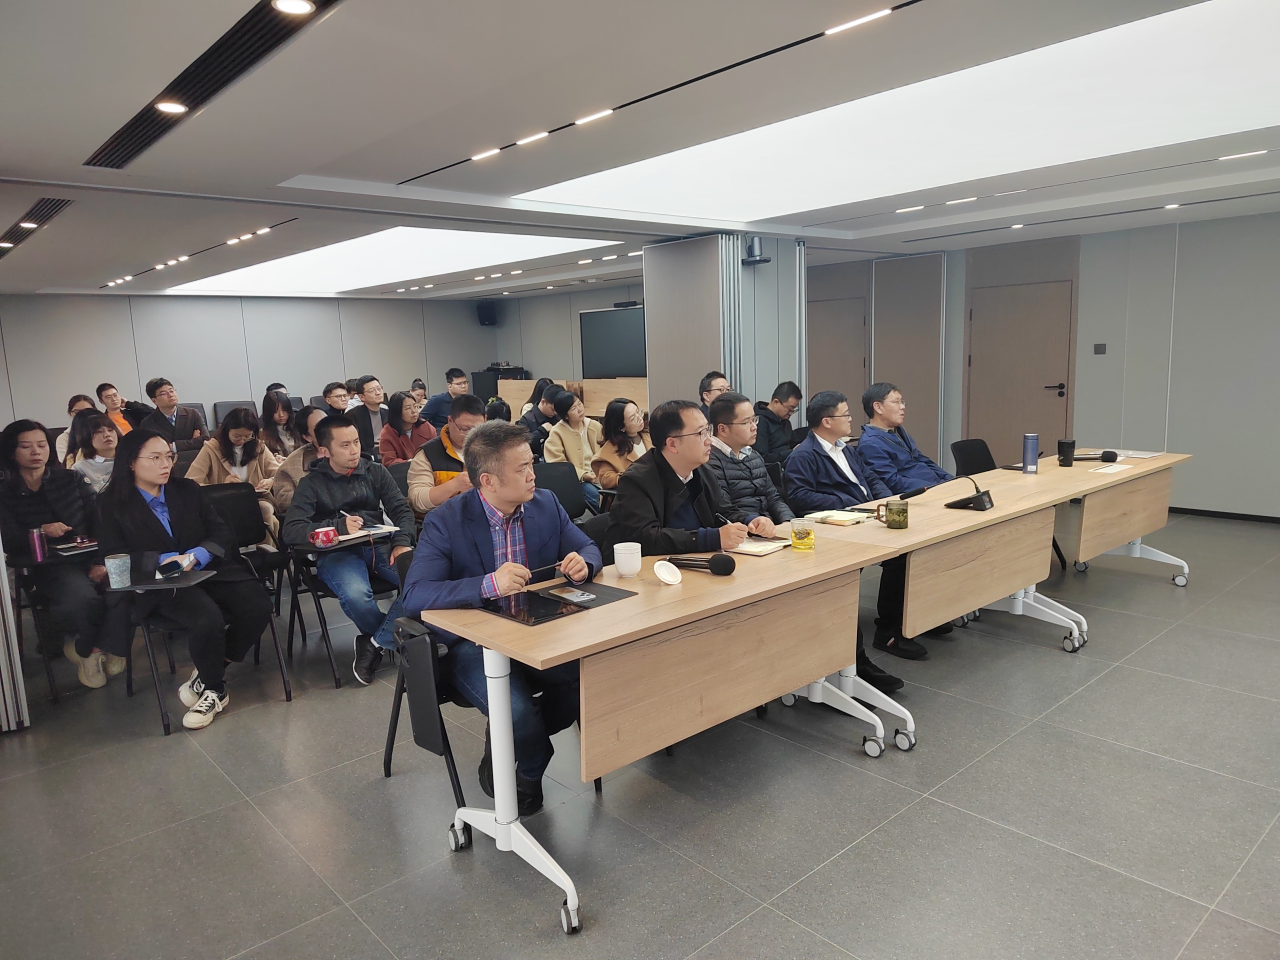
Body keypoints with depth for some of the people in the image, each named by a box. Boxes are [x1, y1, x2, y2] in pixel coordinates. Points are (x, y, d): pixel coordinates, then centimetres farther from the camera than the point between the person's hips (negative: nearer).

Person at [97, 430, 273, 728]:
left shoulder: (188, 490, 14)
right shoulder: (113, 505, 6)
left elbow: (220, 532, 7)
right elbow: (114, 555, -3)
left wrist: (196, 556, -14)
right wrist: (164, 560, -18)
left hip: (209, 570, 4)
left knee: (258, 606, -24)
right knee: (207, 619, -34)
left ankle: (209, 677, -1)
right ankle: (215, 690, -4)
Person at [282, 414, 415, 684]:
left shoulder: (375, 472, 16)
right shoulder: (312, 483, 8)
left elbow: (401, 509, 8)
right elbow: (291, 530, -4)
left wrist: (402, 542, -11)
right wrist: (339, 526, -16)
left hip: (380, 546, 3)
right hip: (337, 553, -2)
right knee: (356, 596, -36)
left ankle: (376, 643, -9)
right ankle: (395, 639, -3)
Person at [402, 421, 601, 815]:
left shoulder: (546, 504, 1)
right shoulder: (445, 523, -14)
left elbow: (588, 548, 12)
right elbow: (415, 594, -23)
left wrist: (582, 563, -14)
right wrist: (489, 585, -36)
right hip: (474, 643, -5)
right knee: (518, 712, -30)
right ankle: (530, 772, 10)